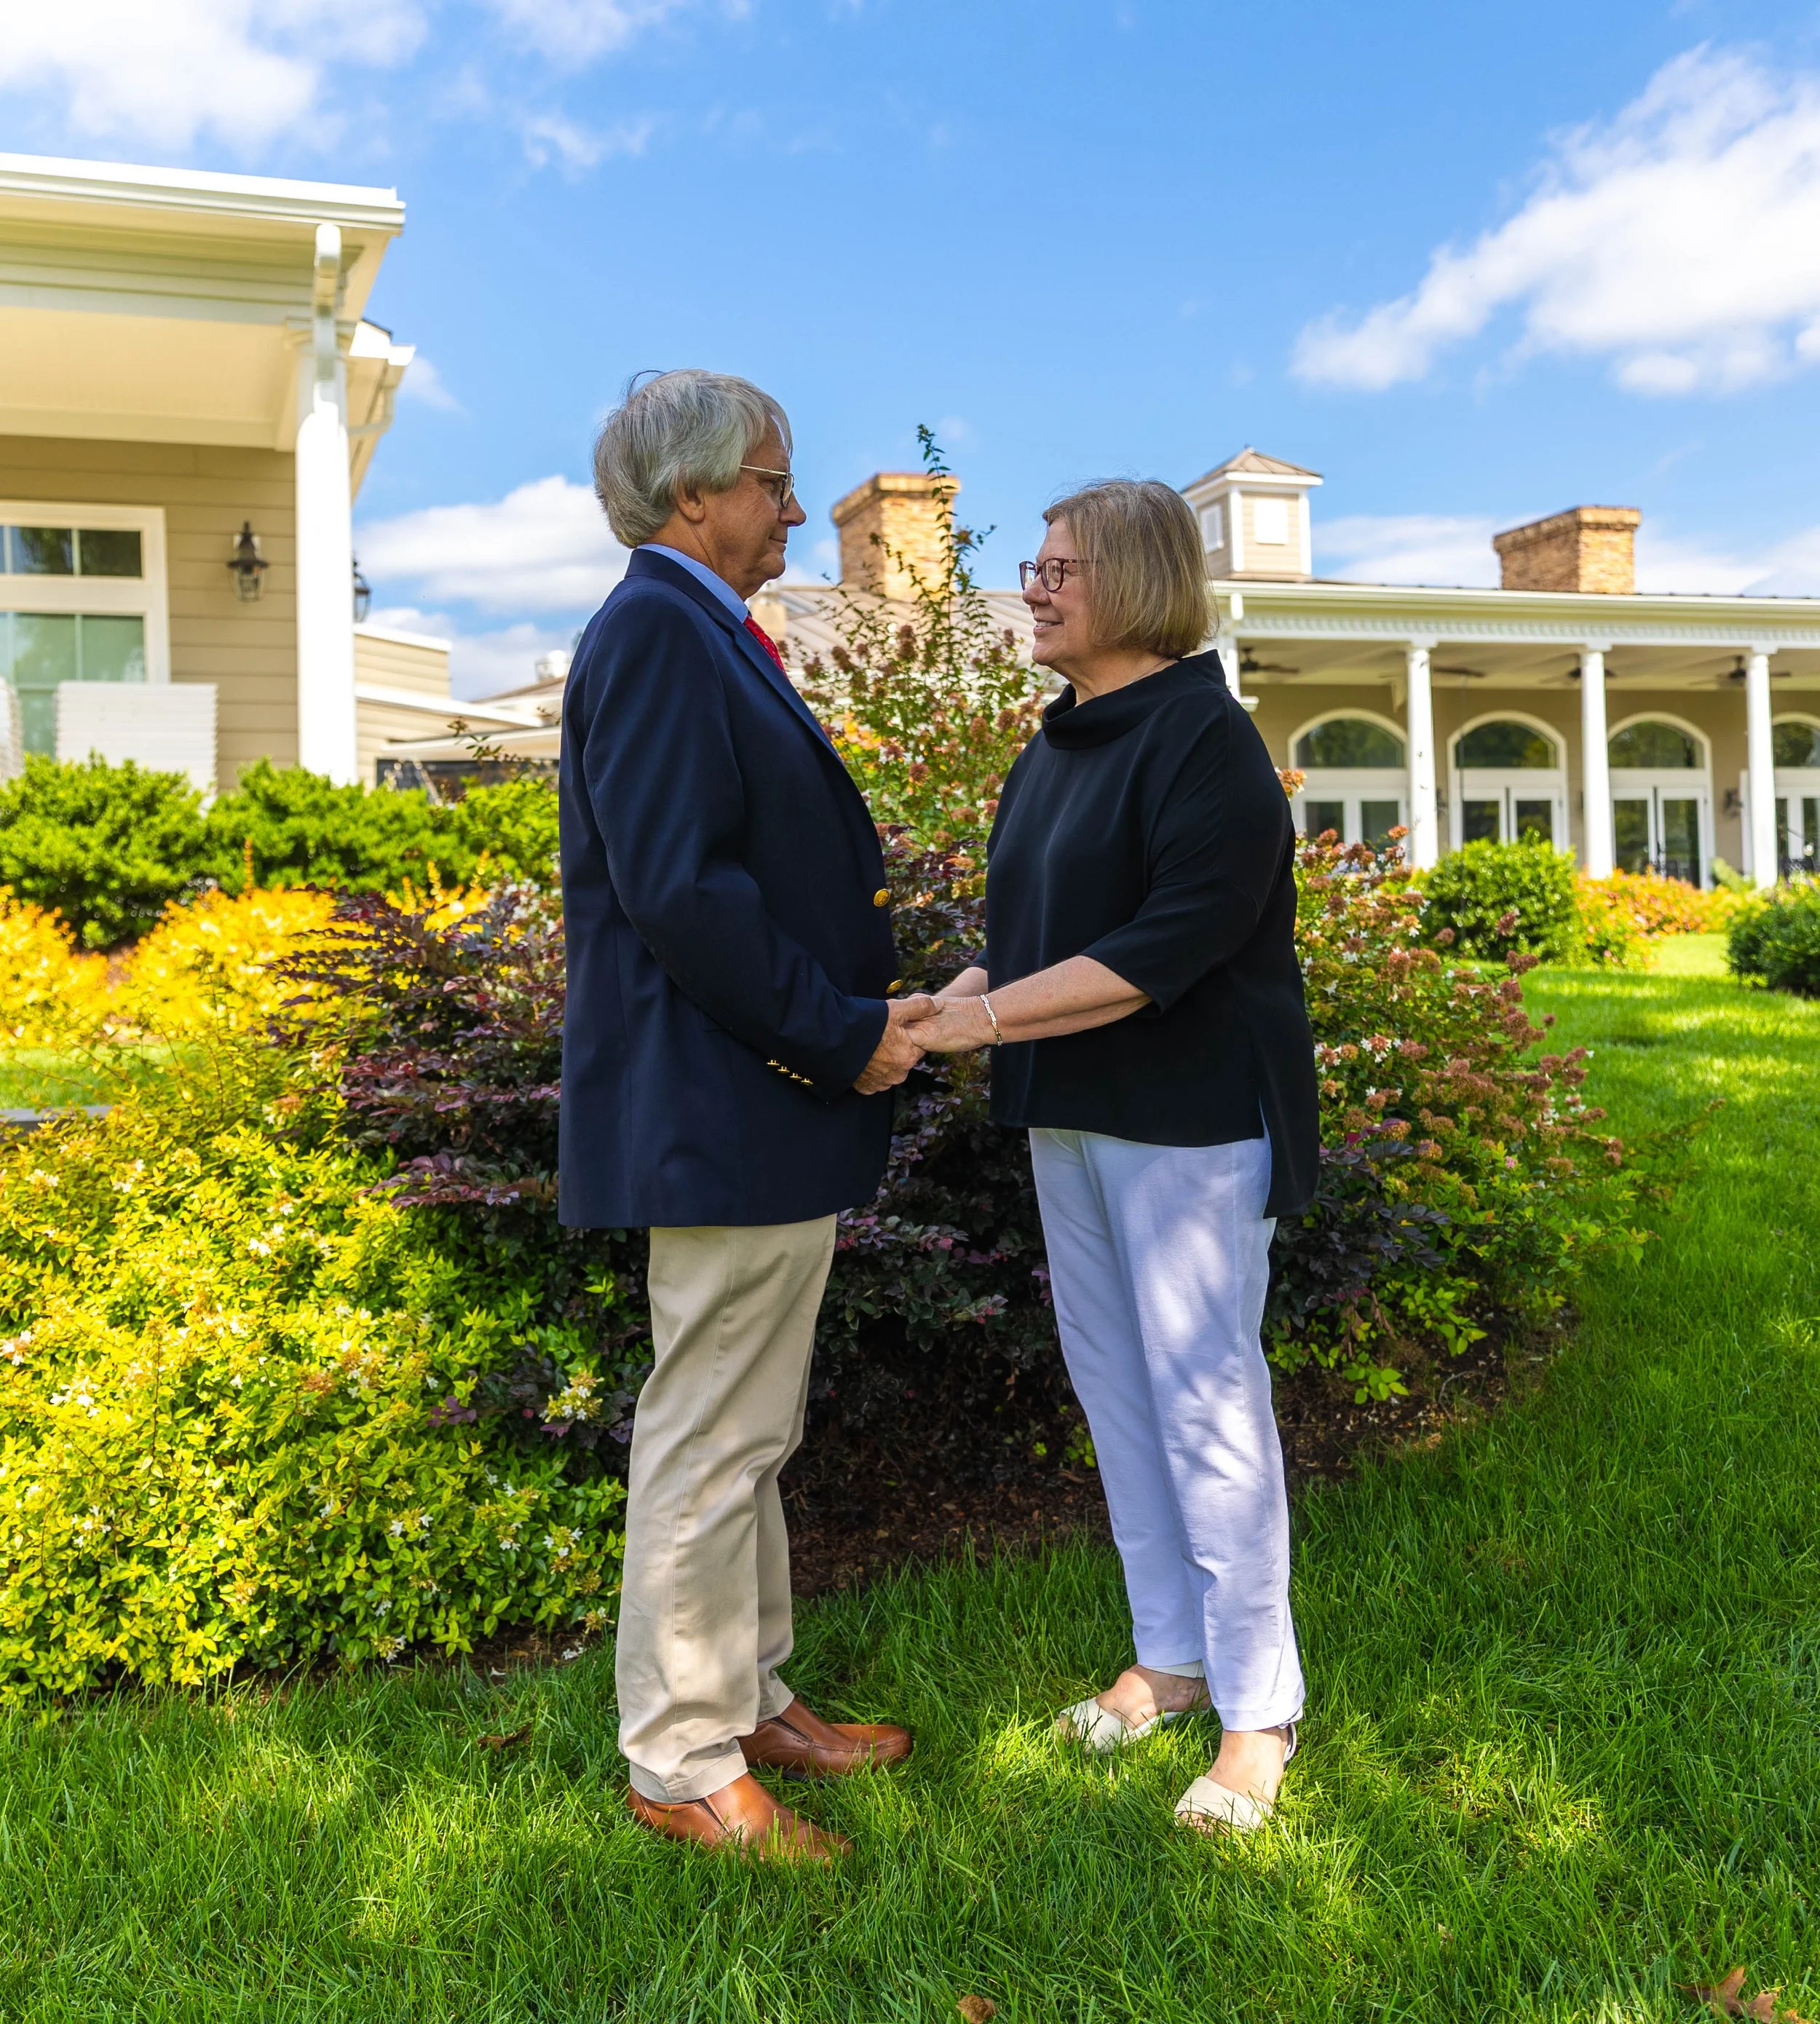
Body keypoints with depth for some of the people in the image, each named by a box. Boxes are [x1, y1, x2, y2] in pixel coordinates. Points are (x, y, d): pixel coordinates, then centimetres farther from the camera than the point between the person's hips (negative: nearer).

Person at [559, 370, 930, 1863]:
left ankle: (751, 1697, 34)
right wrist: (841, 1037, -17)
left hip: (768, 1106, 11)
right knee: (709, 1444, 1)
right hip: (724, 1115, -11)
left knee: (749, 1439, 19)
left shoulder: (702, 635, 17)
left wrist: (861, 1014, 9)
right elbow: (677, 887, -24)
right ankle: (682, 1765, 17)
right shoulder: (656, 631, -15)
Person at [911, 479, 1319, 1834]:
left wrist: (979, 1018, -23)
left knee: (1204, 1396, -3)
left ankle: (1258, 1711, 12)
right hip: (1071, 1115, 9)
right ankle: (1170, 1658, 29)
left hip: (1189, 1118, -9)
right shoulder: (1050, 756, 13)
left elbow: (1166, 948, -22)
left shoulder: (1204, 739, -13)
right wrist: (962, 998, -4)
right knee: (1111, 1383, 14)